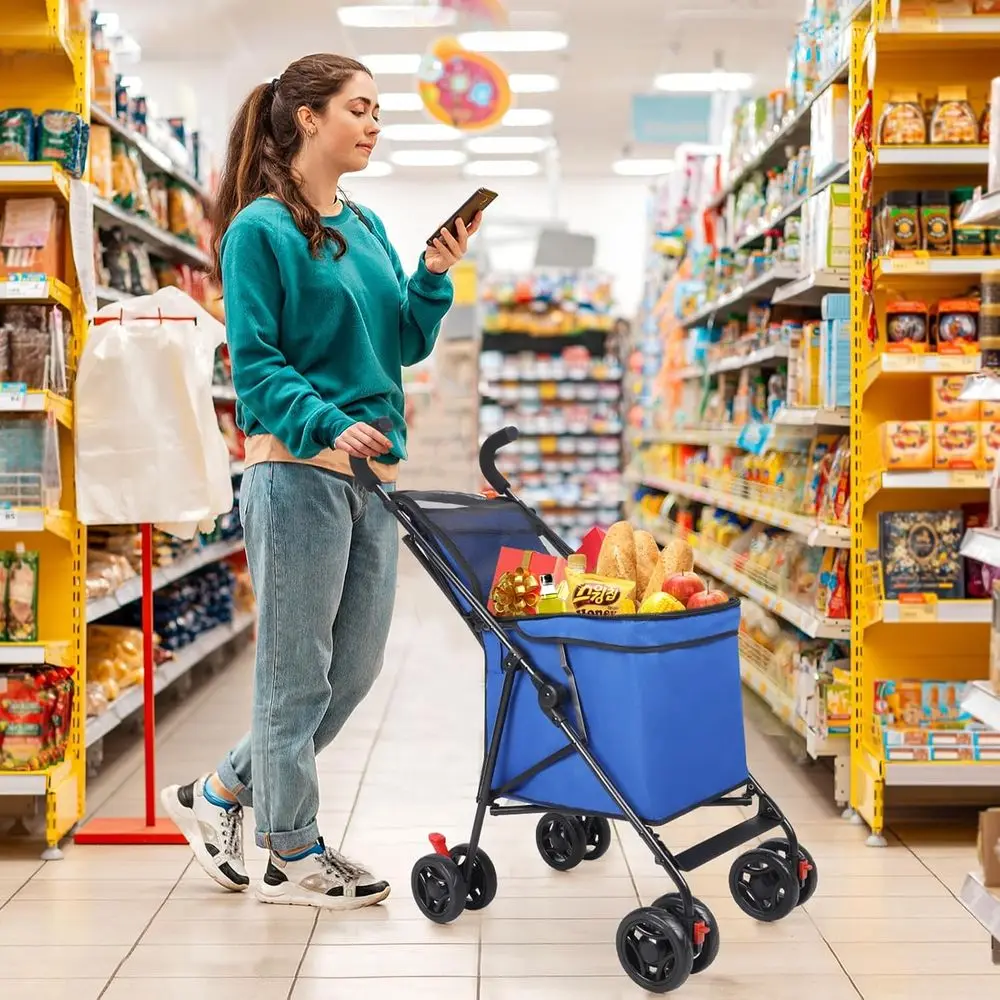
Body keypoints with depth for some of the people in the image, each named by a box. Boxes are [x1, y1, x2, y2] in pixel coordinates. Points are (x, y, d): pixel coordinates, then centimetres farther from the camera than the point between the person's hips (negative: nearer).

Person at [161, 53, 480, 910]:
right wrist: (328, 424, -26)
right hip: (296, 473, -8)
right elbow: (255, 362, -12)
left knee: (356, 669, 13)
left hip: (371, 475, 8)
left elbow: (405, 347, 15)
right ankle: (294, 856, 17)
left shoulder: (367, 229, 15)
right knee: (297, 671, 2)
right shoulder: (261, 229, -7)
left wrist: (434, 278, 0)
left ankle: (218, 796, 29)